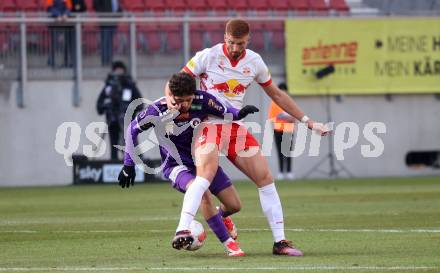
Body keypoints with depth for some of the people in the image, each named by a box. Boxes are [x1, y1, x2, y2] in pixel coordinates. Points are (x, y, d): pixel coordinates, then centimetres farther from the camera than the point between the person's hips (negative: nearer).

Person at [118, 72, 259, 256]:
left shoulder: (202, 101, -20)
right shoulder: (157, 111, -21)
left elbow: (225, 113, -6)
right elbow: (132, 129, -4)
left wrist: (239, 113, -30)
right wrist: (128, 165, 0)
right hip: (176, 165, -3)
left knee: (234, 205, 2)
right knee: (203, 192, -33)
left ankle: (220, 216, 42)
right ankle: (229, 243, -22)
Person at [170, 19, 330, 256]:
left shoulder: (254, 62, 6)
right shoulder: (208, 57, -6)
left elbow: (276, 94, 18)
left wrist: (308, 121, 18)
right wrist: (170, 98, -25)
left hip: (236, 128, 5)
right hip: (209, 126, -5)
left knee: (266, 178, -2)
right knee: (206, 175, -31)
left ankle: (279, 242, 5)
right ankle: (182, 231, -39)